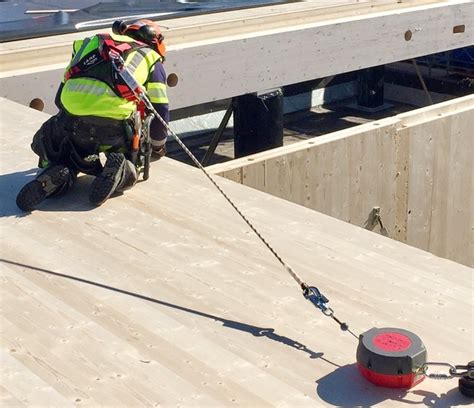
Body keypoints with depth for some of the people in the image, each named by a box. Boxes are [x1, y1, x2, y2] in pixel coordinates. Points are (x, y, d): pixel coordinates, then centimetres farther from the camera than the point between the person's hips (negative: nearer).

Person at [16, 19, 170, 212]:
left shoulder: (92, 43, 30)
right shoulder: (151, 58, 22)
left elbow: (61, 97, 31)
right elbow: (160, 111, 18)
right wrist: (158, 146, 36)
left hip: (71, 123, 2)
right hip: (115, 128, -1)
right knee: (128, 173, 26)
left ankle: (57, 170, -1)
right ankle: (117, 172, -8)